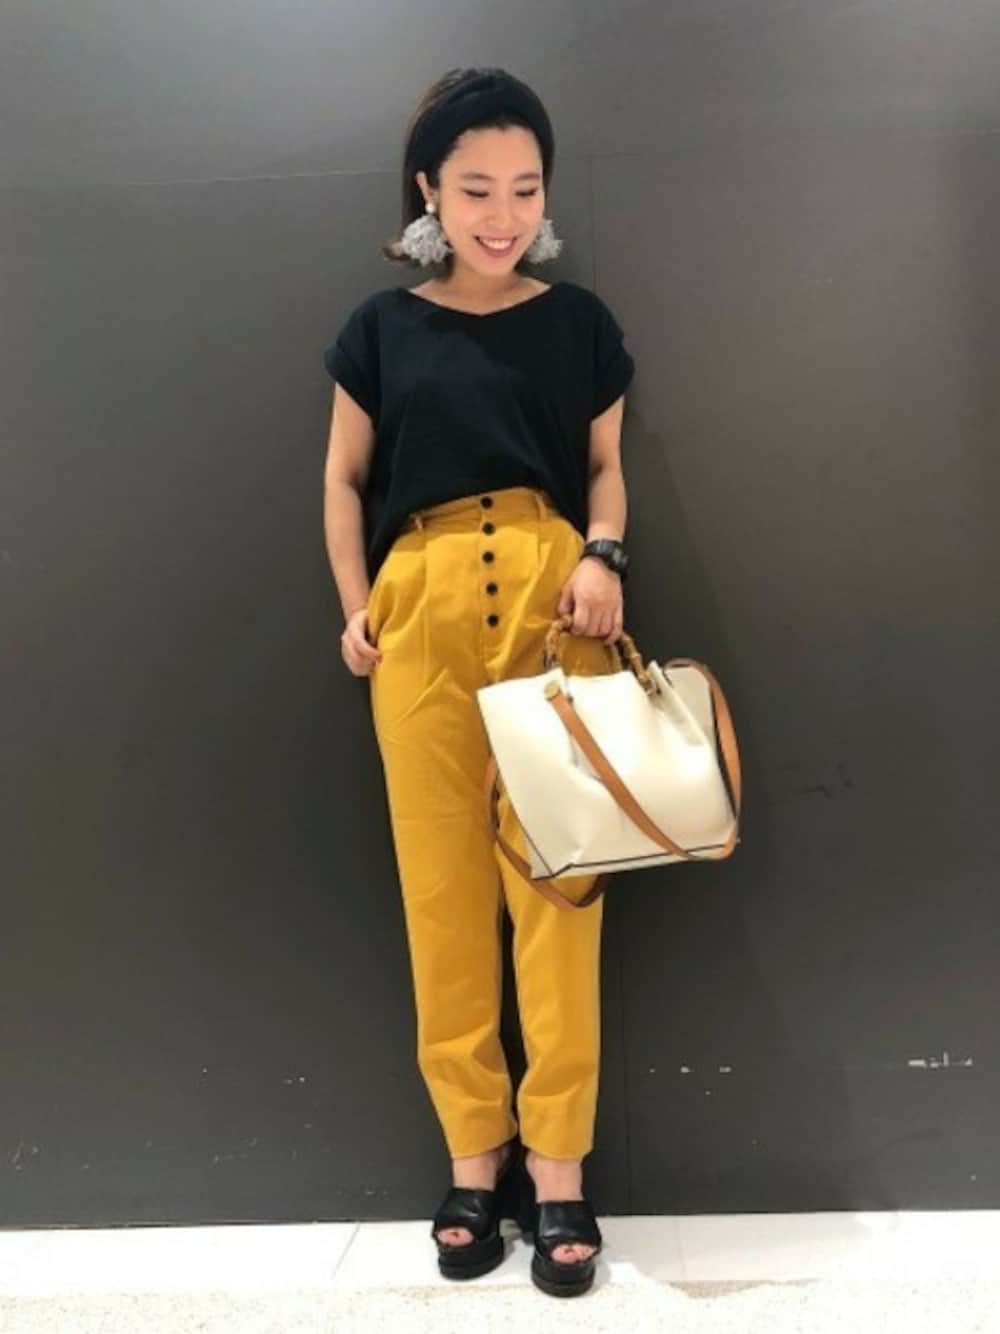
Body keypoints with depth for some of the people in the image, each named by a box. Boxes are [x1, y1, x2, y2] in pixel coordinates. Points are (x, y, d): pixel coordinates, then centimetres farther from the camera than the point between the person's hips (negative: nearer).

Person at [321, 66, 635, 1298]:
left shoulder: (579, 321, 10)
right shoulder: (383, 327, 10)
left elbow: (604, 468, 15)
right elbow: (346, 476, 14)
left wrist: (603, 557, -6)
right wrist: (355, 604, 1)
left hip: (553, 606, 0)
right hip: (423, 612, 1)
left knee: (557, 877, -2)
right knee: (442, 885, 2)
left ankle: (556, 1163, 10)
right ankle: (473, 1151, 16)